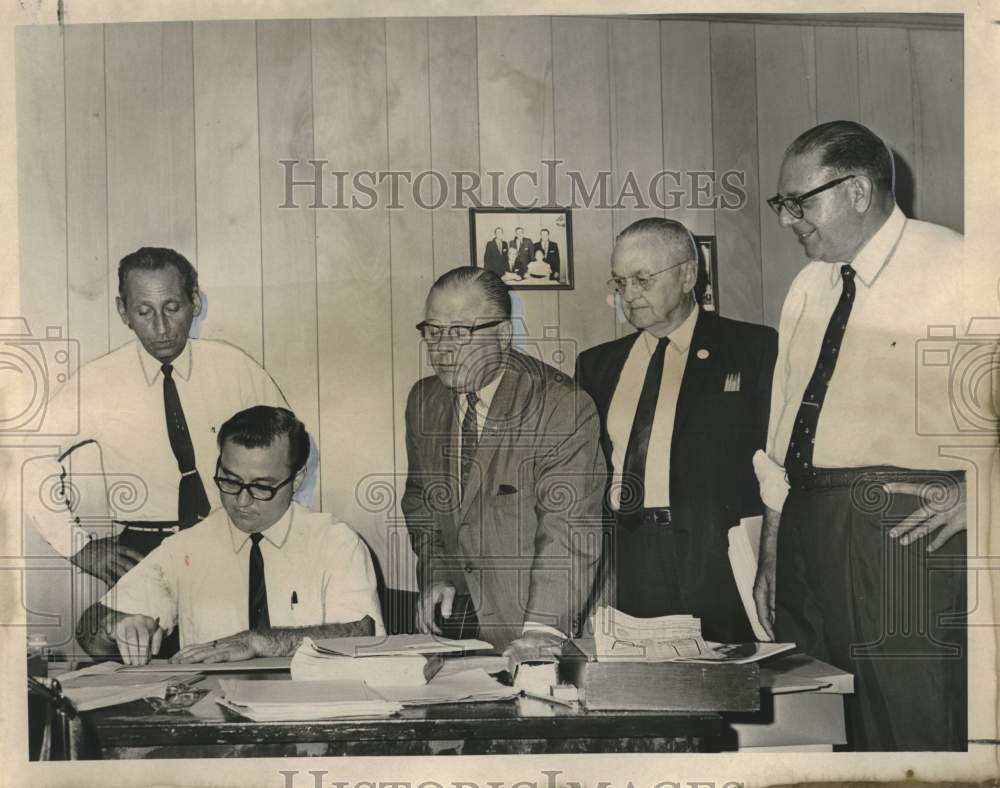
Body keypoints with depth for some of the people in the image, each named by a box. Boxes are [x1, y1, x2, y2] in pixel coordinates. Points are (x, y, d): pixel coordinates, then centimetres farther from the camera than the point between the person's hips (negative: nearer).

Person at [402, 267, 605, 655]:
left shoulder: (564, 409, -13)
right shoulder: (423, 401, 7)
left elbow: (568, 530, -20)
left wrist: (542, 628, -29)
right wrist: (435, 573, 5)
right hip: (449, 611, 4)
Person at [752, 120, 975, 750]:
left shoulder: (953, 267, -4)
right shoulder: (810, 286, 17)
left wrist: (976, 488, -15)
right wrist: (771, 553, 19)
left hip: (908, 527, -7)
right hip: (806, 526, 7)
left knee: (914, 730, -6)